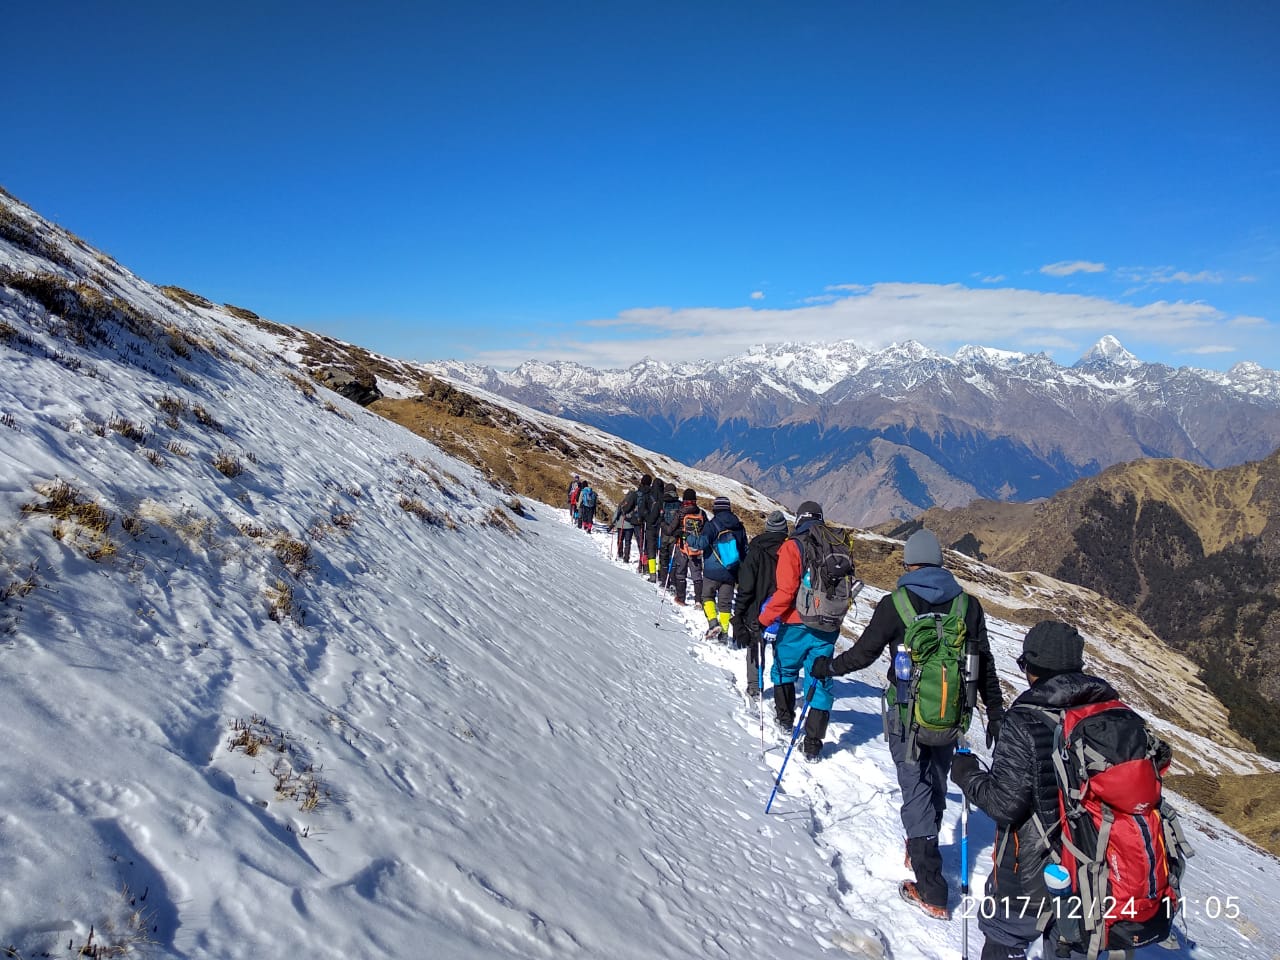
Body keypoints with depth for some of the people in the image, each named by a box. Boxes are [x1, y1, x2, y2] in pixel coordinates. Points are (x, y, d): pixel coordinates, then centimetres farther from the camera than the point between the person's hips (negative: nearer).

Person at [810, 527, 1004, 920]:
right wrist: (996, 714, 14)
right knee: (936, 786, 22)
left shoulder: (894, 604, -11)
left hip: (906, 717, -4)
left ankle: (932, 891, 4)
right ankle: (923, 849, 43)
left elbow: (863, 653, -5)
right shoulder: (968, 604, -1)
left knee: (916, 793, 3)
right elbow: (985, 665, 4)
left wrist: (827, 667, 13)